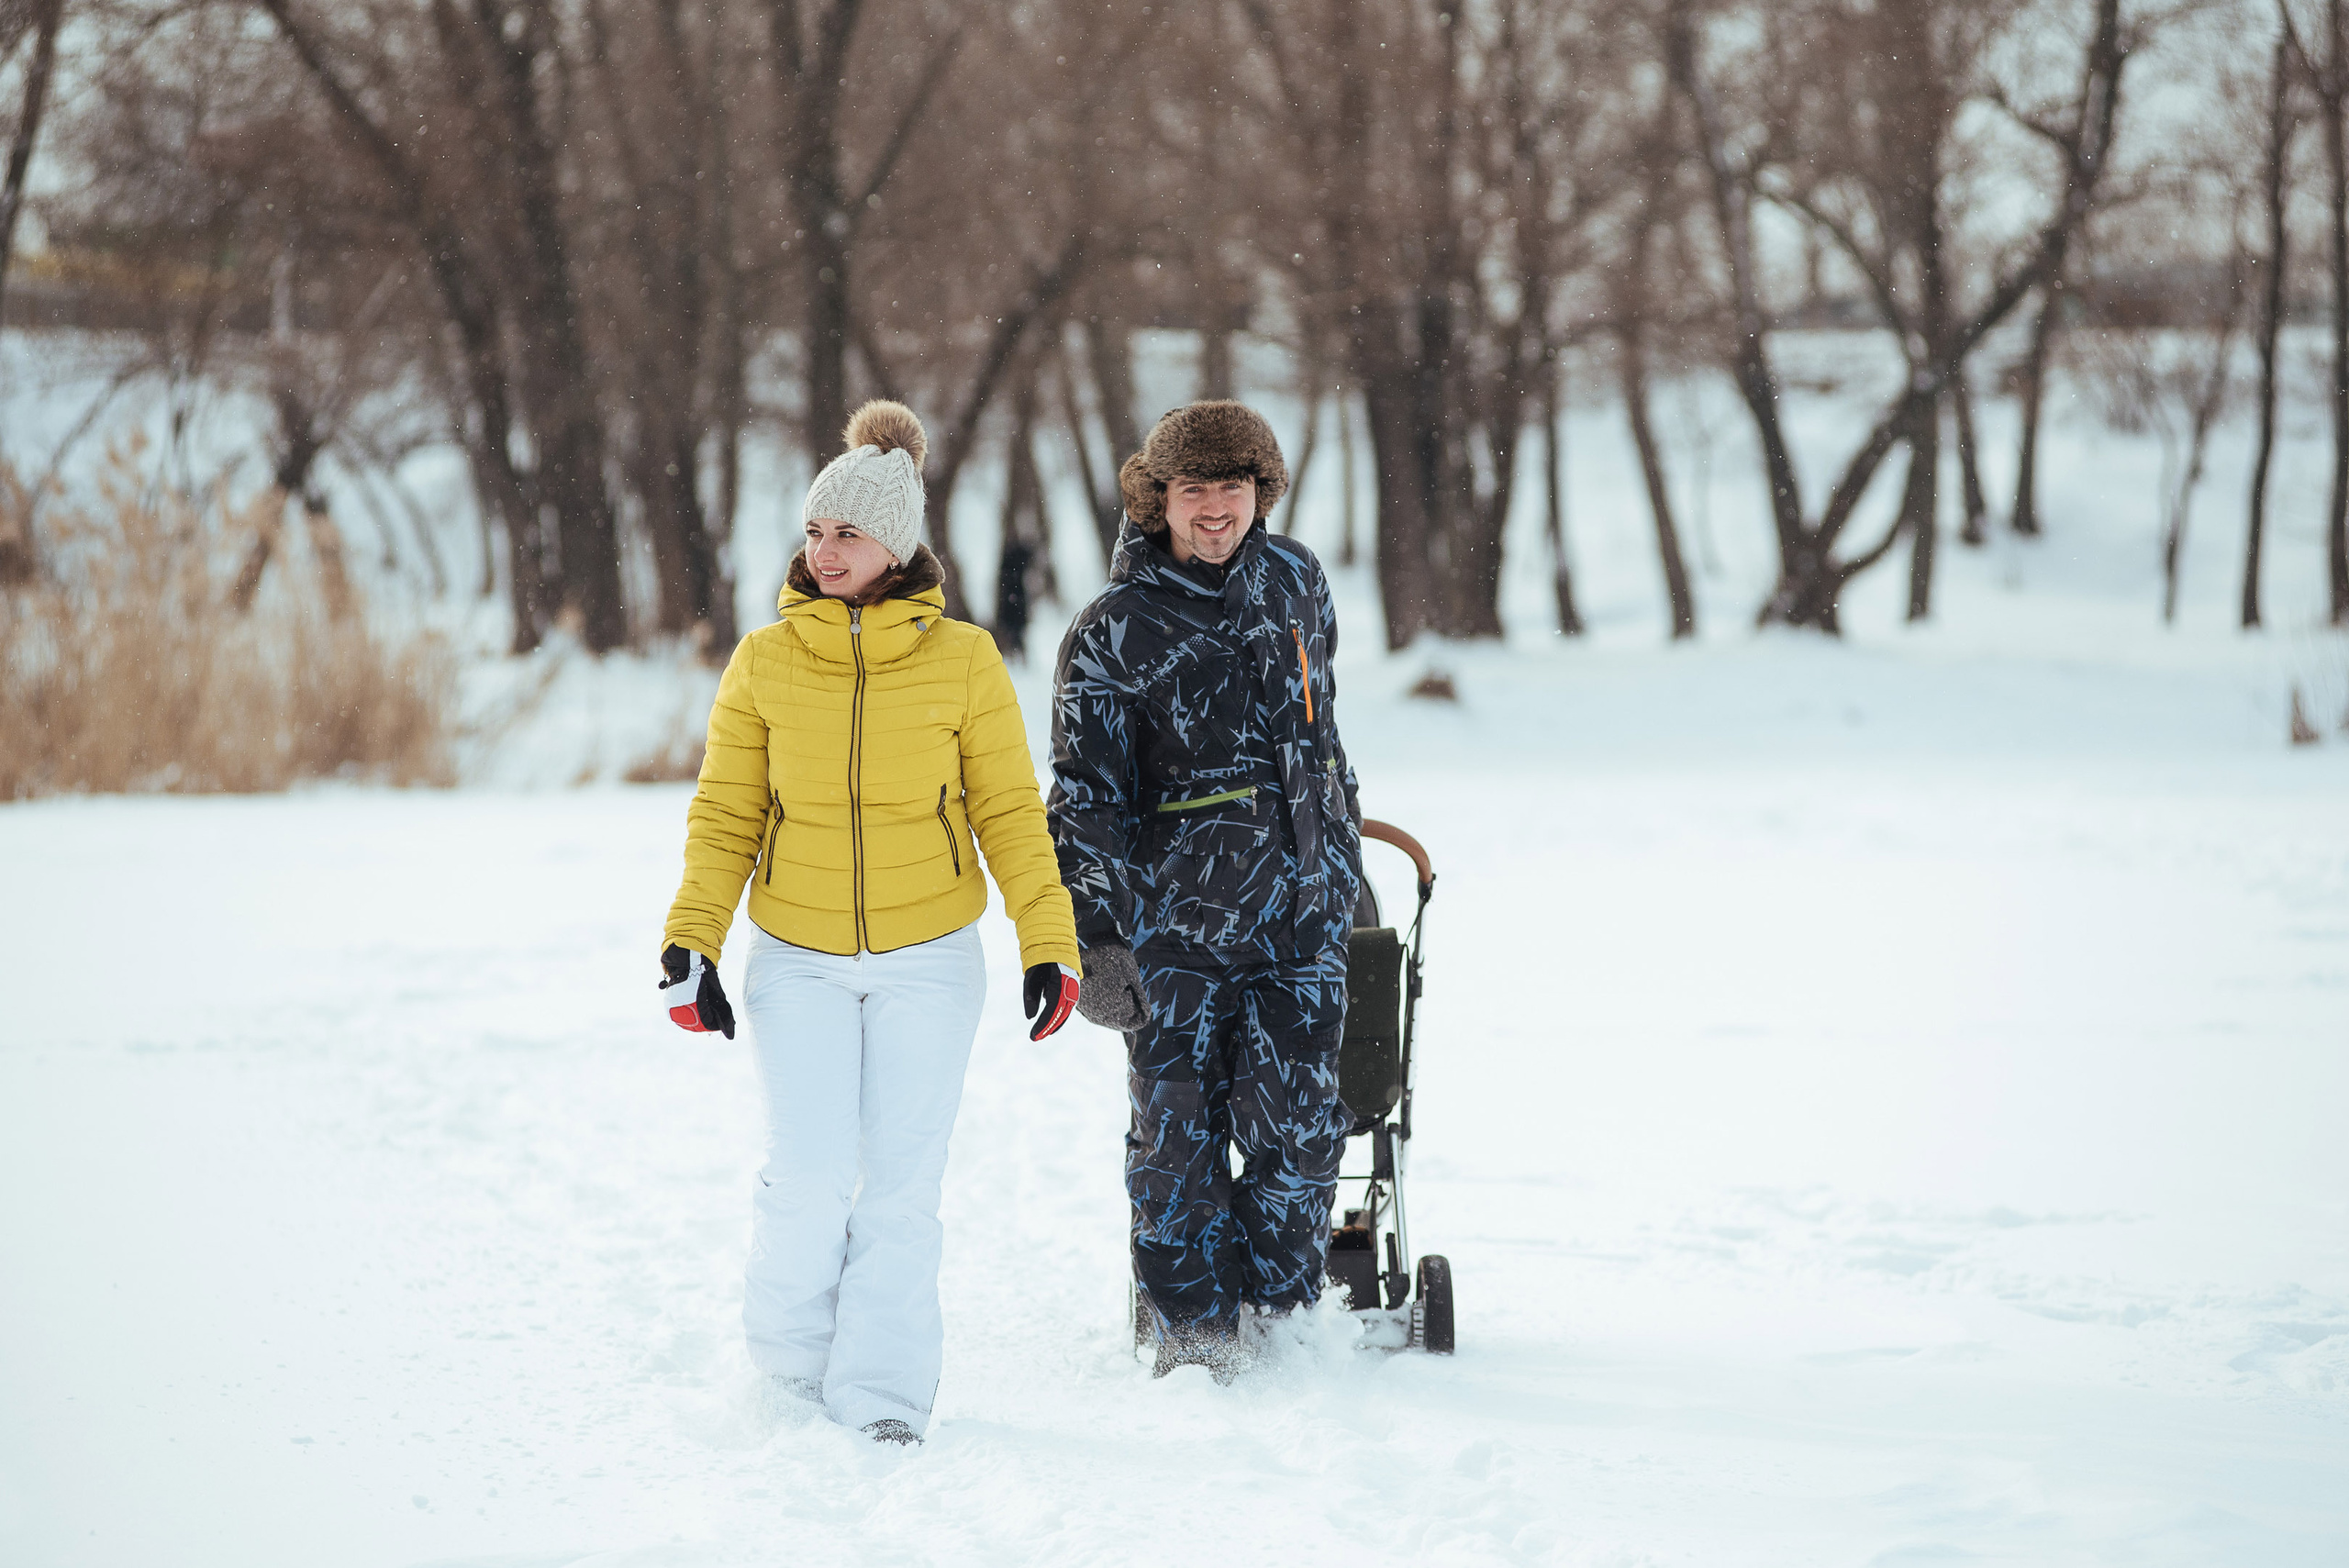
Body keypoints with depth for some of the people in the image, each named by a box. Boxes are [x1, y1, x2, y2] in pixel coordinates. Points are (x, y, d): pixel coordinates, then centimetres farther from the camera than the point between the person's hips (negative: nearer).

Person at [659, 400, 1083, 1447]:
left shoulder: (963, 662, -6)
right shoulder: (764, 663, -3)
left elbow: (1011, 813, 0)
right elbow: (725, 814, 4)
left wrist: (1049, 945, -5)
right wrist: (691, 944, -3)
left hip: (927, 962, 0)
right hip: (798, 960, 0)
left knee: (900, 1184, -1)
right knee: (812, 1175, -8)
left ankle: (881, 1395, 7)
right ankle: (790, 1358, 15)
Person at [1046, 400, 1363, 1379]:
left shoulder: (1294, 579, 8)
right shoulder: (1114, 631, -5)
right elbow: (1086, 792, -7)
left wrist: (1339, 827, 34)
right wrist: (1094, 932, -15)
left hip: (1303, 911, 3)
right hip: (1177, 923, -3)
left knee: (1298, 1127, 0)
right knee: (1179, 1132, 0)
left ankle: (1281, 1319, 12)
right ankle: (1194, 1329, 9)